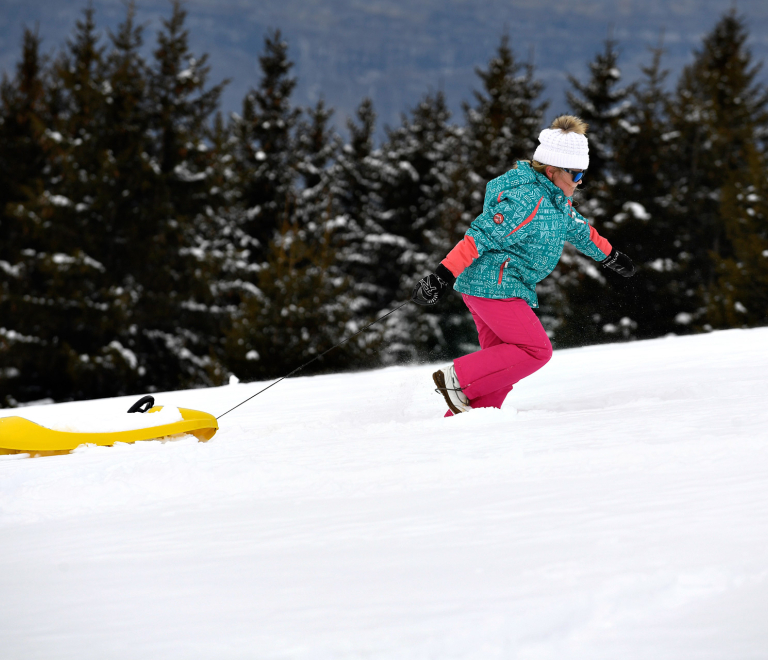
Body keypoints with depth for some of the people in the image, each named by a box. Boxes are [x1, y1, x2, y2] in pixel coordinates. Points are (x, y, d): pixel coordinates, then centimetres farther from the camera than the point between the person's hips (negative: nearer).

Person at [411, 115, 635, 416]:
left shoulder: (556, 197, 10)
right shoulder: (527, 201, -22)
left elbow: (575, 227, 30)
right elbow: (480, 236, -27)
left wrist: (611, 255, 43)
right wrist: (443, 275, -35)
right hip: (494, 286, -10)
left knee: (499, 362, 9)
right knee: (536, 350, -11)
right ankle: (457, 378, -12)